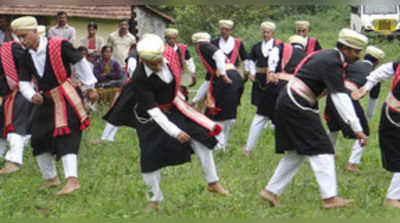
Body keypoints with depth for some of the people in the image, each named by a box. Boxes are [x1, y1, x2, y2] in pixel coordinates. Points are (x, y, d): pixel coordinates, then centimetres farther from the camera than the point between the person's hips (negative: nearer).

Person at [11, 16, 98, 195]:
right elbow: (23, 81, 5)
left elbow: (80, 63, -4)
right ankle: (51, 178, 25)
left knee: (66, 137, -18)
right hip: (47, 100, 7)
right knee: (39, 140, 7)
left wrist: (89, 87, 4)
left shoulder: (58, 45, -16)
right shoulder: (27, 55, 2)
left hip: (66, 98, -7)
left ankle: (72, 180, -22)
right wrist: (32, 96, -17)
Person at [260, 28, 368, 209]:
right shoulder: (332, 63, -18)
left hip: (288, 103, 10)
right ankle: (329, 197, -9)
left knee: (296, 152, 14)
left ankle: (271, 191, 18)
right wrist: (357, 128, -25)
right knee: (320, 149, -8)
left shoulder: (327, 56, 12)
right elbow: (340, 99, -23)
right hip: (296, 106, -10)